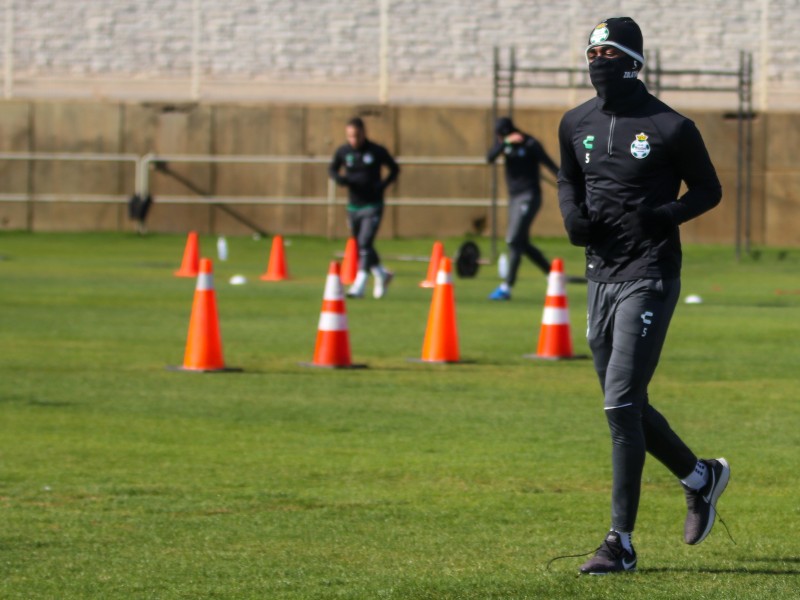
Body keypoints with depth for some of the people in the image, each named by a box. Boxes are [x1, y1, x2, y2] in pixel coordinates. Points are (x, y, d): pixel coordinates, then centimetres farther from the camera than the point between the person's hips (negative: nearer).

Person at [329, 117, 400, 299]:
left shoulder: (377, 151, -9)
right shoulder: (343, 152, -2)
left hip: (372, 206, -4)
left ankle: (359, 285, -20)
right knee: (361, 247, 13)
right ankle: (382, 275, 36)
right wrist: (340, 179, -10)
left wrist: (383, 184, -13)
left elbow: (394, 169, 4)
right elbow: (332, 169, 13)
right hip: (353, 207, 4)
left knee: (365, 244, -18)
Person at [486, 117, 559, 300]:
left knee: (514, 240, -14)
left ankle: (506, 287, -16)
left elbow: (550, 164, -18)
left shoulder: (530, 144, -13)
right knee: (523, 244, 12)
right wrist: (506, 142, -30)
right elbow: (490, 157, -14)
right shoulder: (503, 142, 3)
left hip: (529, 196, -8)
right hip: (514, 196, 8)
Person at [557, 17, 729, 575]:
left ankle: (622, 543, -8)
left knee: (622, 405, -12)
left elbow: (709, 190, 1)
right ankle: (701, 476, 38)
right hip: (602, 274, 7)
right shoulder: (577, 124, 7)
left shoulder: (670, 128, -9)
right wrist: (573, 213, 2)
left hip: (650, 276, -7)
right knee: (626, 407, 13)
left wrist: (664, 215, -17)